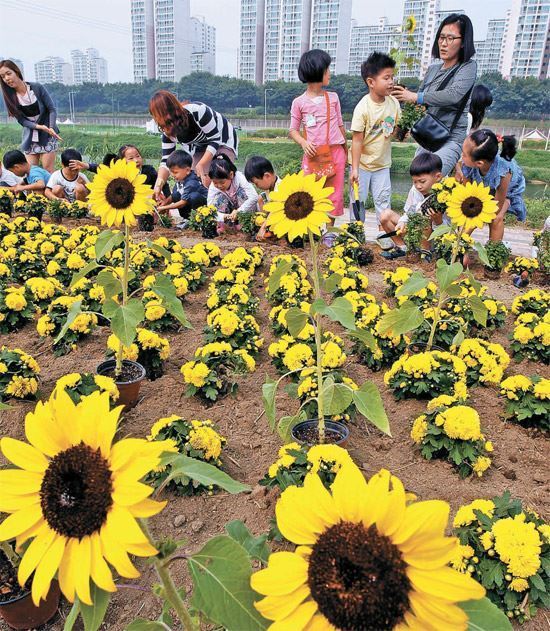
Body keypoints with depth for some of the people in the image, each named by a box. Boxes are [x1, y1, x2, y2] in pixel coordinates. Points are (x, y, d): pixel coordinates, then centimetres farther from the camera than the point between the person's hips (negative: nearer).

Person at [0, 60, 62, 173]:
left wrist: (51, 128, -22)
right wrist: (38, 126, -21)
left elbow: (52, 109, -6)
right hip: (29, 138, 3)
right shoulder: (9, 97, -2)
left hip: (47, 135, -3)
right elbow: (21, 120, -3)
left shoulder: (37, 88, -10)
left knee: (48, 170, -5)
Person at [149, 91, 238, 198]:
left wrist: (201, 164, -34)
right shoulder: (168, 129, -15)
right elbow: (166, 160, -15)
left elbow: (216, 139, -28)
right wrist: (158, 184, -31)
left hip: (223, 141, -6)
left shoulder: (197, 111, -35)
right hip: (201, 148, 6)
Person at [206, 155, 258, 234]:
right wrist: (223, 216, -43)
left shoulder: (238, 177, -29)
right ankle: (221, 225, -14)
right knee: (219, 197, -26)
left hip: (245, 210, -2)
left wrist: (238, 212, -45)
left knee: (242, 191, -30)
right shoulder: (213, 187, -21)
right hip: (228, 212, 2)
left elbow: (254, 197, -38)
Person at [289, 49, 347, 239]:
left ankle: (330, 230, 17)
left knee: (334, 193, 5)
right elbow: (293, 130, 4)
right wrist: (304, 143, -15)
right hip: (313, 154, -2)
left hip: (335, 152, 2)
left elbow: (340, 126, 14)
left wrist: (345, 153, 14)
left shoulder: (333, 98, 8)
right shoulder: (299, 102, 0)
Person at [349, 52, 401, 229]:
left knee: (383, 198, 6)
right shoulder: (363, 108, -18)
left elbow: (395, 129, 11)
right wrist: (354, 169, -21)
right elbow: (357, 140, -18)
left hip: (382, 162, 4)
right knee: (359, 198, 5)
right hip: (362, 162, -4)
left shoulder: (393, 102, -1)